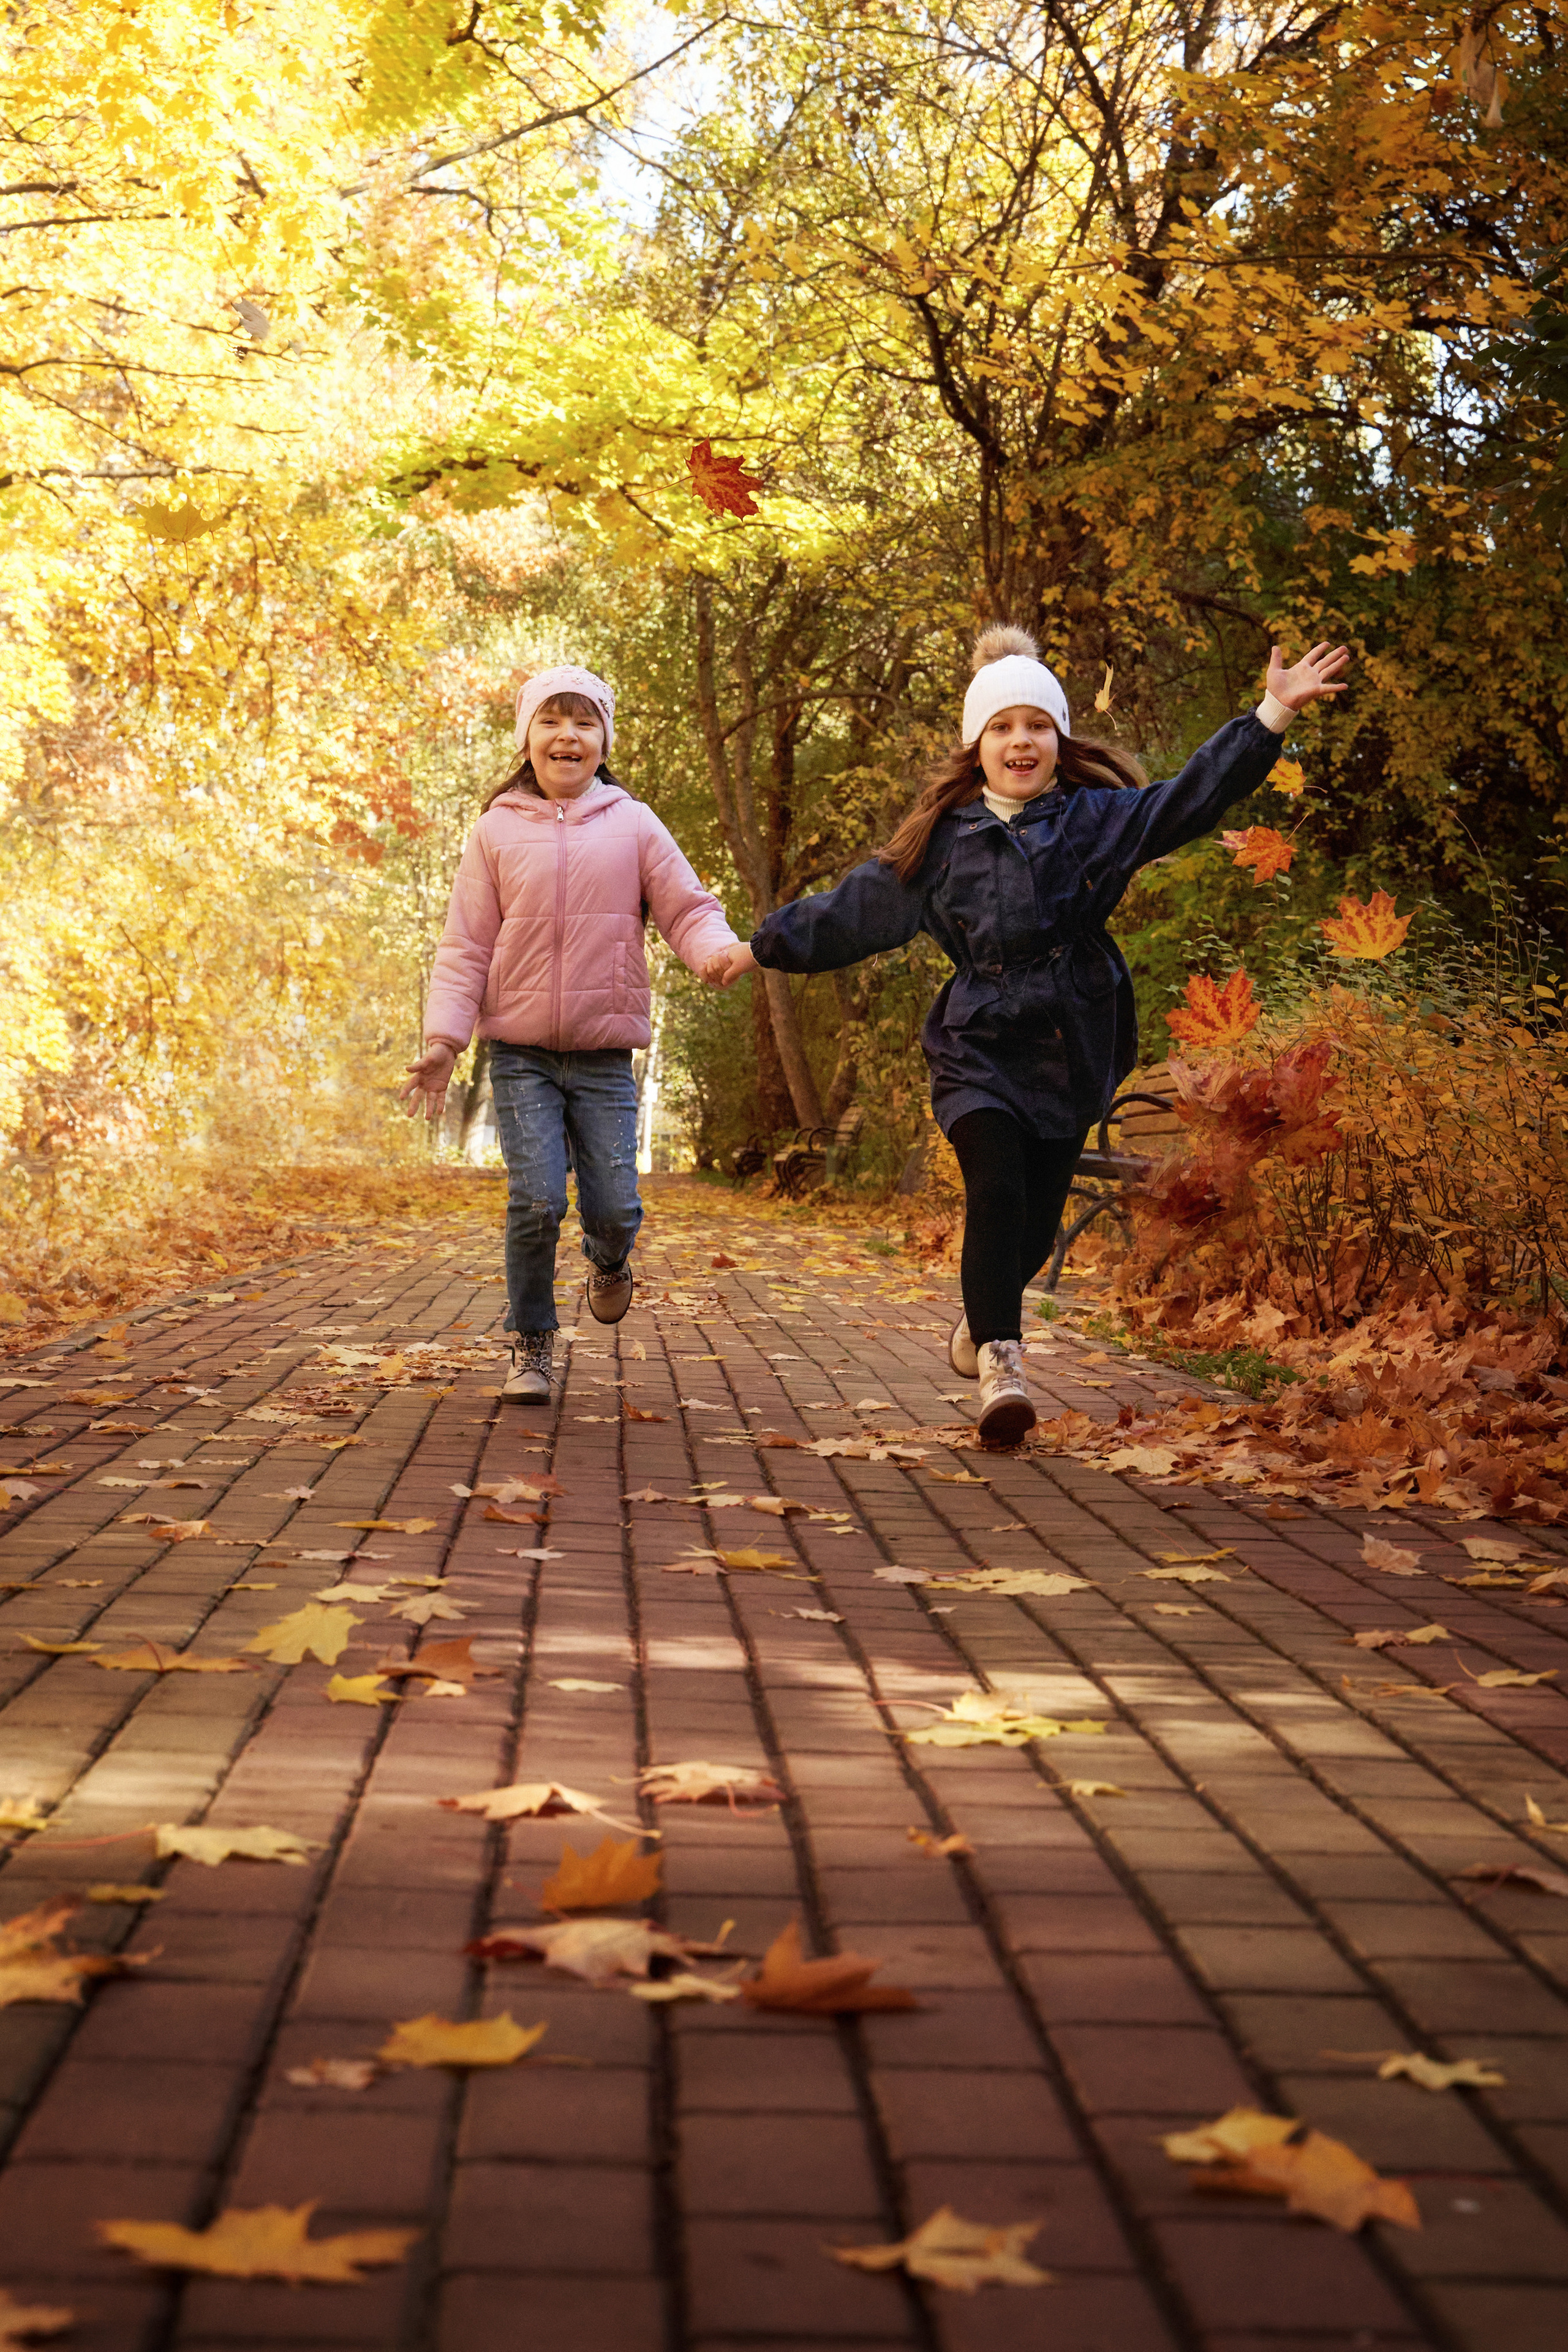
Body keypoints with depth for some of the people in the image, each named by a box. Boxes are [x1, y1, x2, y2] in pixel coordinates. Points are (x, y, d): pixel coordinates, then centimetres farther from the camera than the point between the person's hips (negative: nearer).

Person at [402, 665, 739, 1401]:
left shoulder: (633, 825, 4)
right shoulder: (497, 831, 4)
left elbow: (687, 908, 1)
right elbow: (466, 947, 4)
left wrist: (720, 949, -23)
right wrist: (443, 1038, -5)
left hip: (604, 1057, 1)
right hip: (521, 1054, 0)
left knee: (614, 1207, -4)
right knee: (536, 1200, -11)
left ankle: (607, 1262, 33)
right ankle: (530, 1342, 10)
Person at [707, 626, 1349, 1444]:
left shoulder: (1096, 818, 5)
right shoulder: (942, 839, 8)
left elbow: (1192, 799, -5)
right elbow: (855, 910, 15)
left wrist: (1272, 715, -15)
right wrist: (762, 948, 17)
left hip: (1070, 1052, 1)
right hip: (979, 1049, -1)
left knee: (1037, 1219, 5)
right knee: (996, 1192, -20)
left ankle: (980, 1322, 34)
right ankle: (1000, 1361, -14)